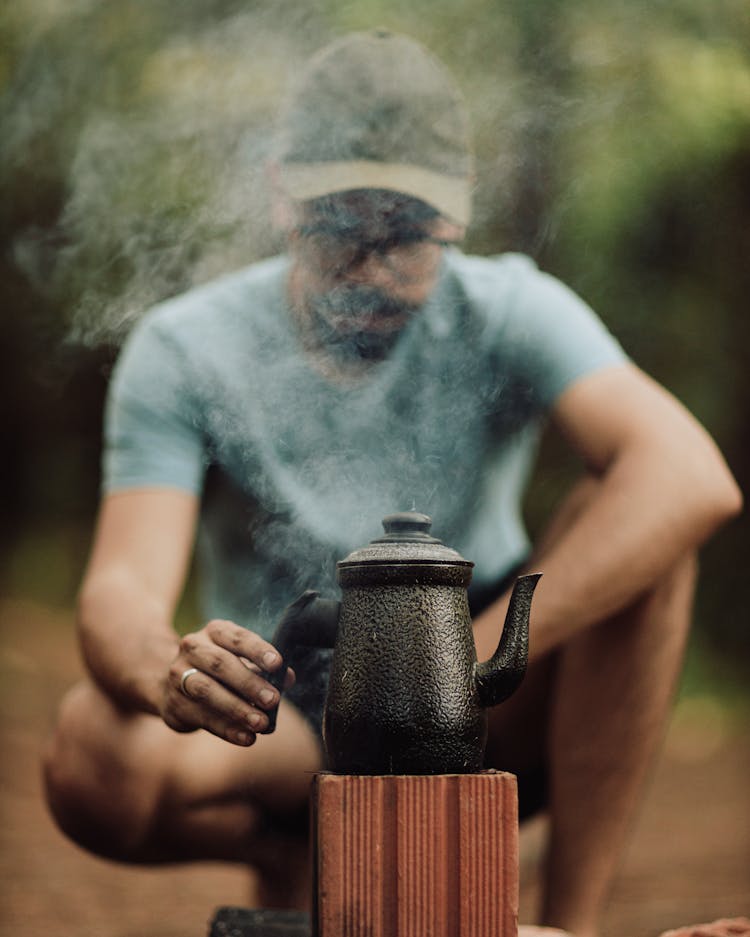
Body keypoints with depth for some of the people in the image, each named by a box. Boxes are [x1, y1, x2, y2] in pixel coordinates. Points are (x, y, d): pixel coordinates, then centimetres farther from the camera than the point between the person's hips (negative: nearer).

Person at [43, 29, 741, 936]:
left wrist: (473, 658, -41)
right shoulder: (183, 352, -12)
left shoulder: (509, 312, -13)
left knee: (639, 523, -25)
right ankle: (288, 858, 3)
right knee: (93, 760, -32)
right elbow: (124, 583, -24)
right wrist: (169, 674, -50)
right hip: (279, 727, 0)